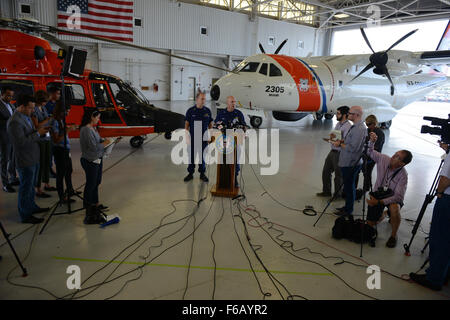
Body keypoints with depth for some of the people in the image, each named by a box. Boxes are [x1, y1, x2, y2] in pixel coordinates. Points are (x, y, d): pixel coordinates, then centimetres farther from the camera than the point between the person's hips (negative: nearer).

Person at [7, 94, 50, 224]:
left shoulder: (26, 116, 7)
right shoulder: (14, 122, -23)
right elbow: (22, 142, -27)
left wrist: (38, 130, 1)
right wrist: (38, 133, -22)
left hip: (33, 158, 10)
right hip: (25, 161, -10)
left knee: (31, 185, 23)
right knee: (26, 188, 3)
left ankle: (32, 207, 40)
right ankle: (25, 215, 16)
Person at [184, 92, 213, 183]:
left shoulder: (207, 111, 4)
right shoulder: (190, 111, -2)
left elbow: (210, 124, 9)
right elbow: (186, 124, -1)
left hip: (204, 138, 1)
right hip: (193, 138, -1)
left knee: (203, 156, 9)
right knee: (191, 156, 7)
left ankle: (202, 173, 21)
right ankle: (190, 173, 19)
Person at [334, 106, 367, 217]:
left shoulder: (359, 129, -22)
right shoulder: (355, 126, 12)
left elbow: (353, 147, -26)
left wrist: (340, 144, -14)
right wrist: (341, 140, 4)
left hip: (351, 164, -10)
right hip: (347, 162, 10)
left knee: (349, 187, 2)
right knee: (348, 186, 19)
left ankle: (348, 210, 14)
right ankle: (347, 207, 33)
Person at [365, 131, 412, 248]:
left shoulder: (403, 175, -25)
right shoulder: (383, 159, -15)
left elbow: (399, 196, -28)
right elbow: (370, 152, 1)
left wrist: (379, 202, -36)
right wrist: (372, 141, -20)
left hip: (393, 197, -3)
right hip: (378, 194, 4)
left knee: (394, 209, -39)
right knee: (370, 224, 0)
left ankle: (393, 235, -12)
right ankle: (383, 214, 36)